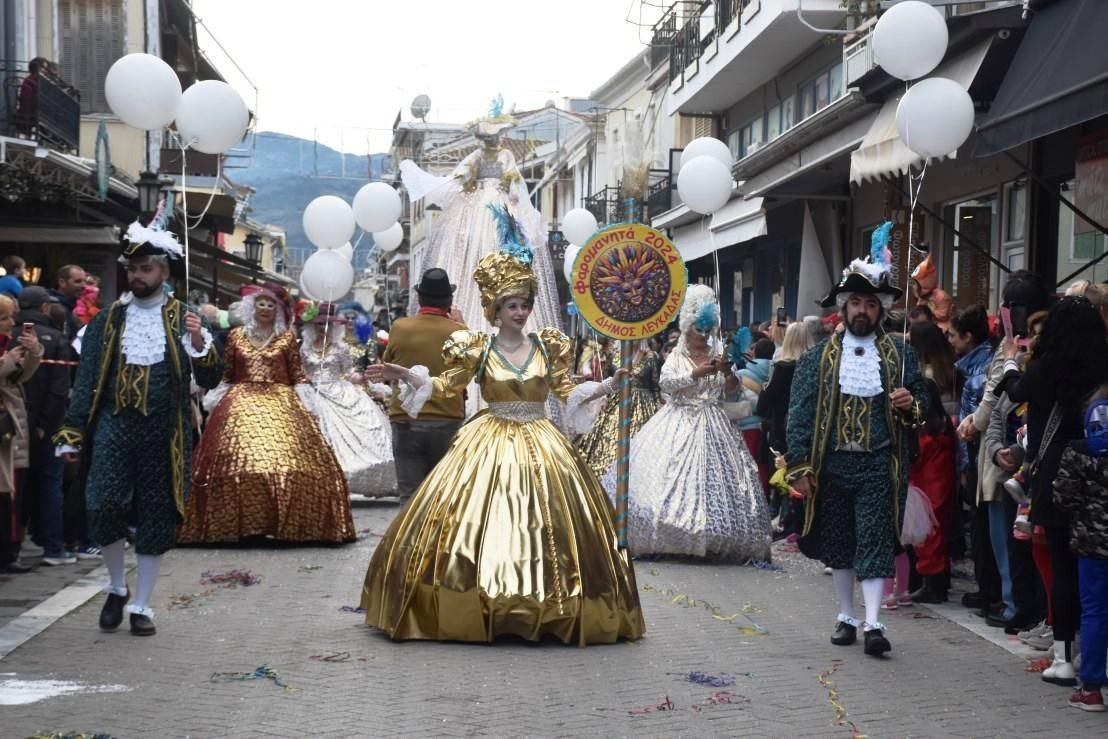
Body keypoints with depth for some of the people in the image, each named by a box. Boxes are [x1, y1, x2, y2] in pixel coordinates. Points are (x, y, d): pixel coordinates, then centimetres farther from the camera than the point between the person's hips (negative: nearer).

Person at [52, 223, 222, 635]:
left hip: (162, 433, 0)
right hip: (113, 426, 1)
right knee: (103, 508, -11)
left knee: (155, 519, 4)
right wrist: (72, 434, -1)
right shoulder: (107, 320, 8)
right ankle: (117, 588, 15)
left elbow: (209, 380, 1)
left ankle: (141, 606, 17)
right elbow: (87, 379, 5)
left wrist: (200, 344, -18)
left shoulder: (185, 319, 5)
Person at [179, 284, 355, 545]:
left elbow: (298, 376, 7)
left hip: (280, 404, -1)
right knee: (238, 461, -12)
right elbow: (226, 375, 15)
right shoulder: (236, 336, 10)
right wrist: (218, 399, 6)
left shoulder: (287, 337, 7)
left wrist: (304, 400, -4)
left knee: (286, 460, -14)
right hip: (241, 405, 1)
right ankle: (239, 523, -9)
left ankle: (290, 523, -11)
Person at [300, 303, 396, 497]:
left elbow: (349, 373, 3)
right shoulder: (305, 348, 7)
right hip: (316, 397, 1)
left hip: (342, 395, -1)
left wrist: (363, 378, -14)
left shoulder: (341, 347, 3)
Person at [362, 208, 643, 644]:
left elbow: (567, 391, 8)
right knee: (479, 521, -7)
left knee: (546, 521, 0)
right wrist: (407, 376, -10)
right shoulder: (477, 349, -1)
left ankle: (547, 610, 8)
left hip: (540, 446, 2)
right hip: (491, 444, -2)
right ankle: (474, 609, 2)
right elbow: (446, 386, 3)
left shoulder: (548, 346, 5)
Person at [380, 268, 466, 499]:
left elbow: (387, 365, 11)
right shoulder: (459, 332, -6)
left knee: (411, 494, 3)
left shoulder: (400, 328, -4)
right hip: (448, 423, 0)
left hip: (406, 422, 0)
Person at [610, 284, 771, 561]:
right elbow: (666, 383, -12)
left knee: (711, 473, -5)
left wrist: (728, 372, -14)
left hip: (711, 424, 2)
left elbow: (730, 390, 5)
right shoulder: (677, 357, 5)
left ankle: (711, 540, 0)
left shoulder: (717, 356, 11)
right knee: (672, 473, -11)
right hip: (679, 423, -2)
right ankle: (669, 537, -5)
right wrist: (695, 374, -19)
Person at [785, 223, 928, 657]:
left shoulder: (900, 356, 7)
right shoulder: (819, 357, 5)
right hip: (832, 463, 2)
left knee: (876, 542, -7)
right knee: (838, 543, 10)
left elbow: (921, 402, 13)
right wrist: (799, 467, -7)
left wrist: (911, 405, -12)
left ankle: (873, 623, -8)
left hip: (879, 465, -1)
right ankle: (846, 616, 24)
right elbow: (800, 413, 1)